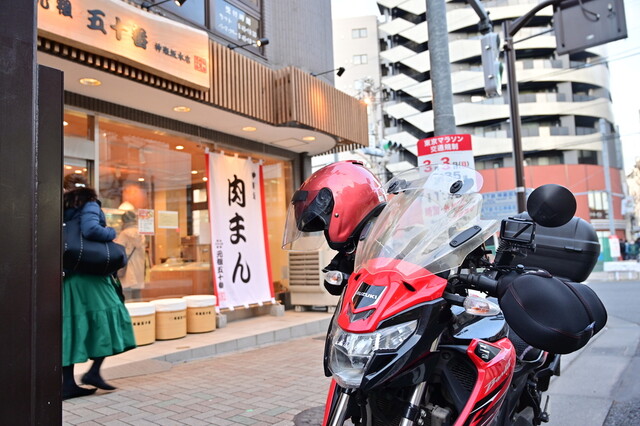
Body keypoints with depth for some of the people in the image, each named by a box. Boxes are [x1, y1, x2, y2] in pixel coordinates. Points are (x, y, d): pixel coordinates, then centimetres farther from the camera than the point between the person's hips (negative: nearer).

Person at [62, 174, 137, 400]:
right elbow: (90, 229, -21)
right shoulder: (89, 205, -4)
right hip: (89, 274, -6)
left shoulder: (64, 208, 13)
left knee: (71, 325, 7)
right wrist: (111, 232, -4)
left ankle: (68, 383, 9)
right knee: (106, 317, 3)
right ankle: (94, 371, -4)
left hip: (67, 275, 6)